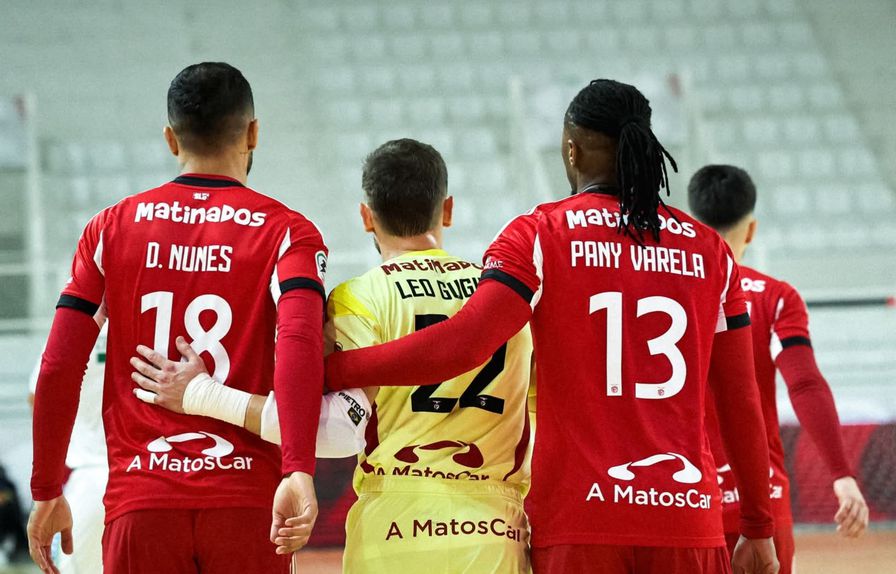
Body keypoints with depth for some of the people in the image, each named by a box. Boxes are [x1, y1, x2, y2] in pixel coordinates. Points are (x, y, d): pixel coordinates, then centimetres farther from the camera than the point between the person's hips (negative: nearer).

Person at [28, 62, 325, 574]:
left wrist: (47, 492, 11)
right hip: (246, 500, -1)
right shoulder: (285, 231, 2)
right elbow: (300, 343, -17)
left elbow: (59, 368, 3)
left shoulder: (113, 228, 8)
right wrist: (299, 471, -26)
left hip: (141, 501, 1)